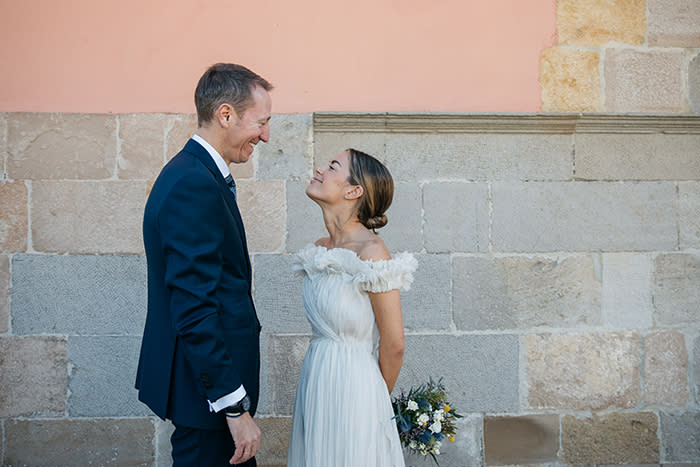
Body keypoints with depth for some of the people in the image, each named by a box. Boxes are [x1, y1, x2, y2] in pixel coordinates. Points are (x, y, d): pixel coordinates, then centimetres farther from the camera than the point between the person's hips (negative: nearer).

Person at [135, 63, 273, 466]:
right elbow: (194, 310, -26)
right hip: (208, 385, -10)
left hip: (208, 376, 10)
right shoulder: (194, 185, -22)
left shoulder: (193, 172, 10)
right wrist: (235, 408, -23)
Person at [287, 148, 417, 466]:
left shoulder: (371, 252, -17)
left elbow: (393, 345, -12)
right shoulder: (318, 251, 5)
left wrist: (378, 400, 1)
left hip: (353, 386, -7)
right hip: (314, 384, 7)